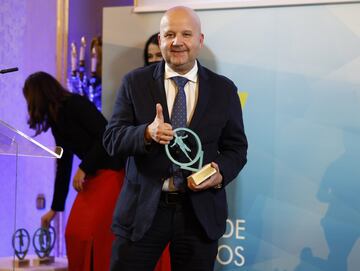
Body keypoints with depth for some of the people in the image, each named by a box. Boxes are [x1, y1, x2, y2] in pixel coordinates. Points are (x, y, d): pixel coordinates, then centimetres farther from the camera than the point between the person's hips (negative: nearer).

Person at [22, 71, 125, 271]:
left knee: (93, 234, -10)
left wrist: (83, 168, -17)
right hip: (92, 176, 9)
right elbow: (63, 166, 18)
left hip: (112, 172, -9)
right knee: (74, 232, 6)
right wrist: (55, 208, 21)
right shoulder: (56, 121, 13)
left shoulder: (75, 104, -12)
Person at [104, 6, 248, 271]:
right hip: (143, 208, -1)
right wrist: (147, 133, -25)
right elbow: (112, 139, -5)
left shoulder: (224, 89, 4)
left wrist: (221, 173, -15)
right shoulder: (135, 82, 1)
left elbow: (236, 147, 7)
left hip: (200, 211, 1)